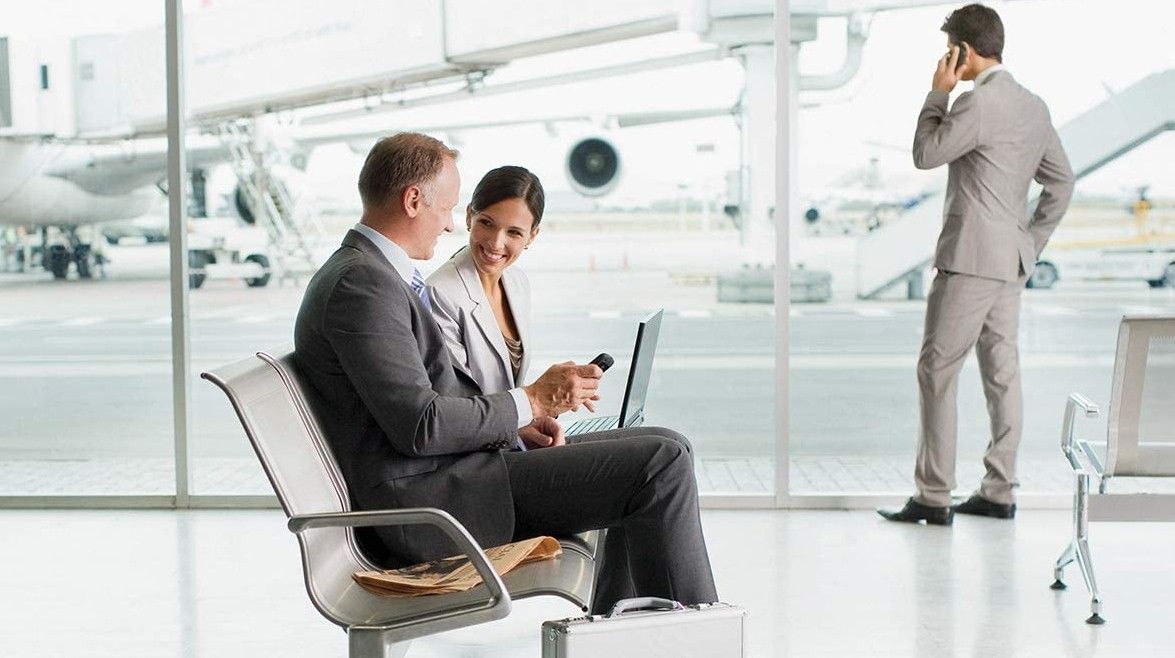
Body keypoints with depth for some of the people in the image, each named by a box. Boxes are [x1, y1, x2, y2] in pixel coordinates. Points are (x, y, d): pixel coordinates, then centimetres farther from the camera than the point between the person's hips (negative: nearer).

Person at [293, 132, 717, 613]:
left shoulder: (370, 272, 17)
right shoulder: (361, 285, -16)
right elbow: (419, 426, -22)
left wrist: (514, 418, 5)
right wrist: (530, 402, -11)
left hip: (448, 468, 11)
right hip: (421, 503, -11)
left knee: (666, 446, 11)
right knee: (660, 465, -17)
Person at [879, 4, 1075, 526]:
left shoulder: (976, 103, -15)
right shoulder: (1033, 106, 13)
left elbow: (925, 154, -8)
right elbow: (1062, 181, 18)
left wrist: (937, 92, 0)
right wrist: (1032, 241, 19)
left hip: (970, 258, -9)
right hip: (1012, 259, 9)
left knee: (936, 370, -5)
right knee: (1001, 372, 10)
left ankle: (933, 497, -4)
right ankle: (999, 492, 15)